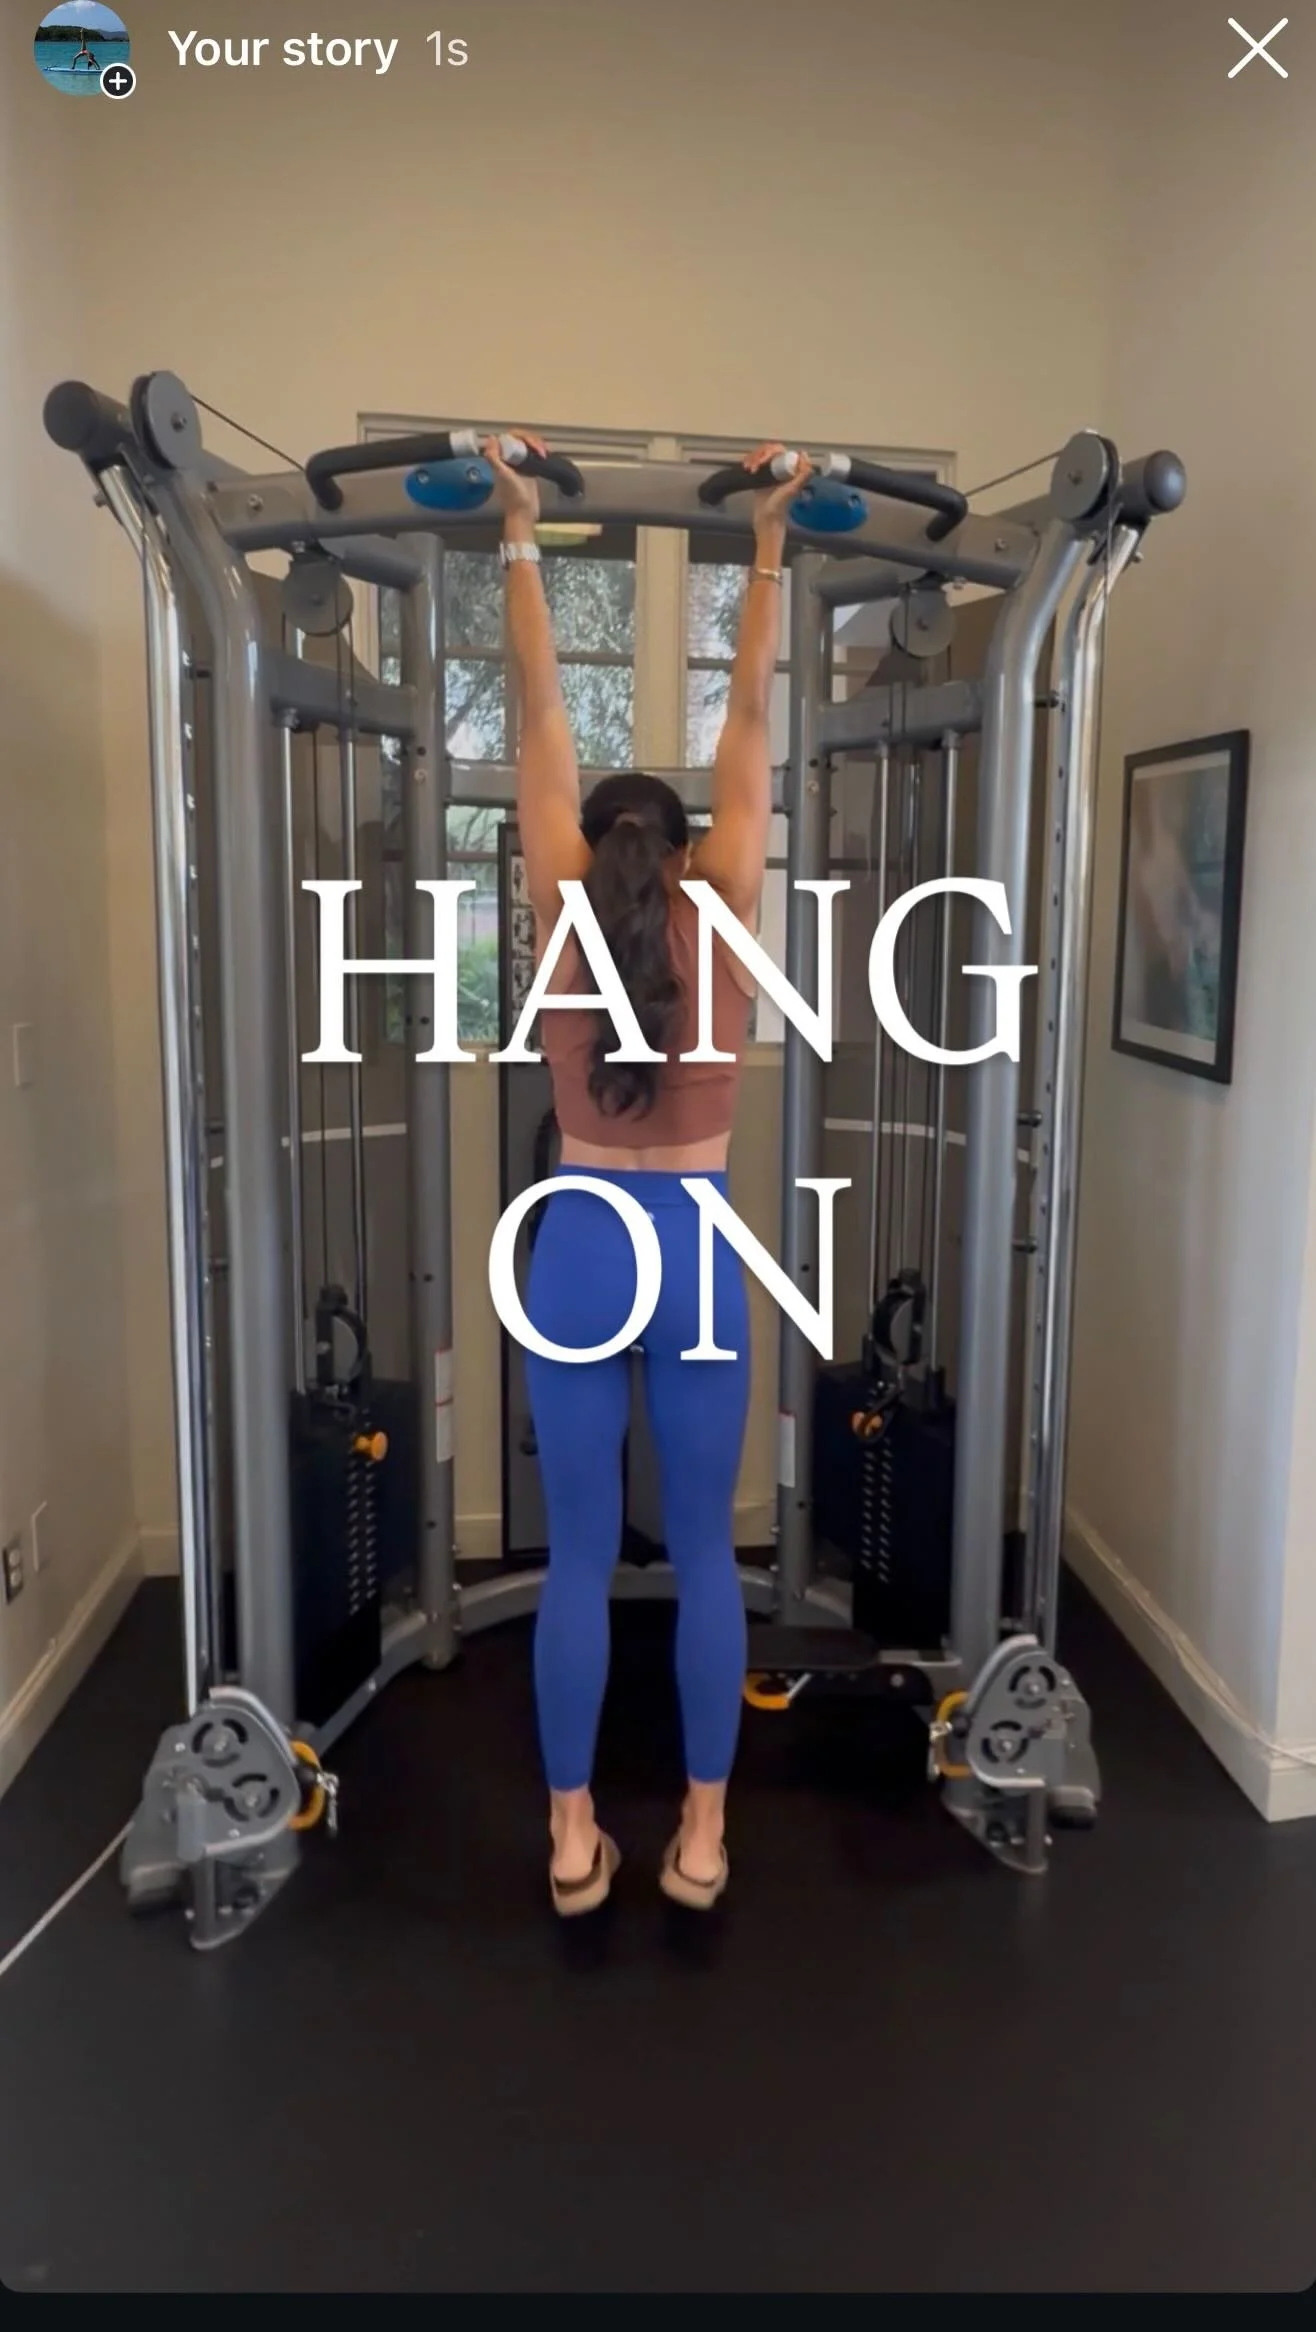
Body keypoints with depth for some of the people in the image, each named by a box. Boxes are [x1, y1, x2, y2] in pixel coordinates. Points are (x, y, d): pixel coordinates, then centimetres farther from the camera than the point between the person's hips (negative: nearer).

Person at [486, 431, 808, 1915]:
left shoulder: (563, 917, -2)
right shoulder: (724, 918, -2)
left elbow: (540, 713, 2)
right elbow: (750, 718, 2)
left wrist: (520, 536, 8)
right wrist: (770, 546, 9)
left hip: (579, 1247, 0)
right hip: (695, 1248, 0)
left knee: (579, 1556, 8)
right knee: (702, 1550, 9)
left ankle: (572, 1841, 17)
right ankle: (701, 1835, 18)